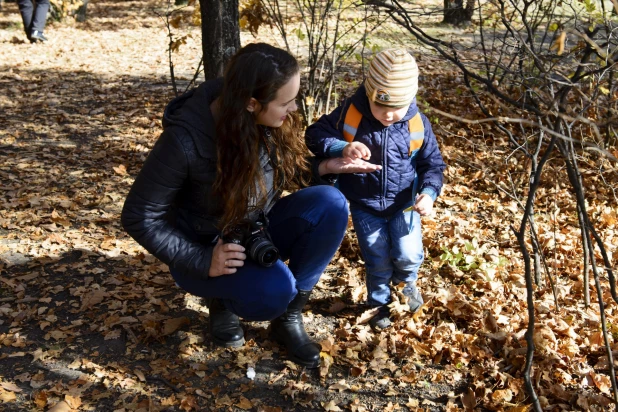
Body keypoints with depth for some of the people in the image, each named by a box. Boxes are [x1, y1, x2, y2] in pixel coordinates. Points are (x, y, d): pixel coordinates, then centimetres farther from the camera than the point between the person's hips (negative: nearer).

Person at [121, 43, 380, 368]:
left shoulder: (271, 121, -14)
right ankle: (223, 298, 2)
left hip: (257, 234, 5)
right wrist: (201, 261, -27)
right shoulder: (185, 140, -29)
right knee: (275, 290, -35)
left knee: (330, 204, -23)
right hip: (207, 250, -5)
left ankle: (289, 317, -8)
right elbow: (139, 217, -19)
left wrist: (324, 168, -15)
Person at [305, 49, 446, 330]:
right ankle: (380, 303, 37)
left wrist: (429, 192, -21)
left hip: (404, 203, 1)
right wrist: (341, 148, -34)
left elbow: (432, 164, -2)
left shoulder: (418, 125, -14)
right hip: (365, 204, 0)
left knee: (409, 255, -1)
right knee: (377, 260, 9)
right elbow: (315, 134, -15)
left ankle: (406, 282, 36)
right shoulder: (350, 114, -20)